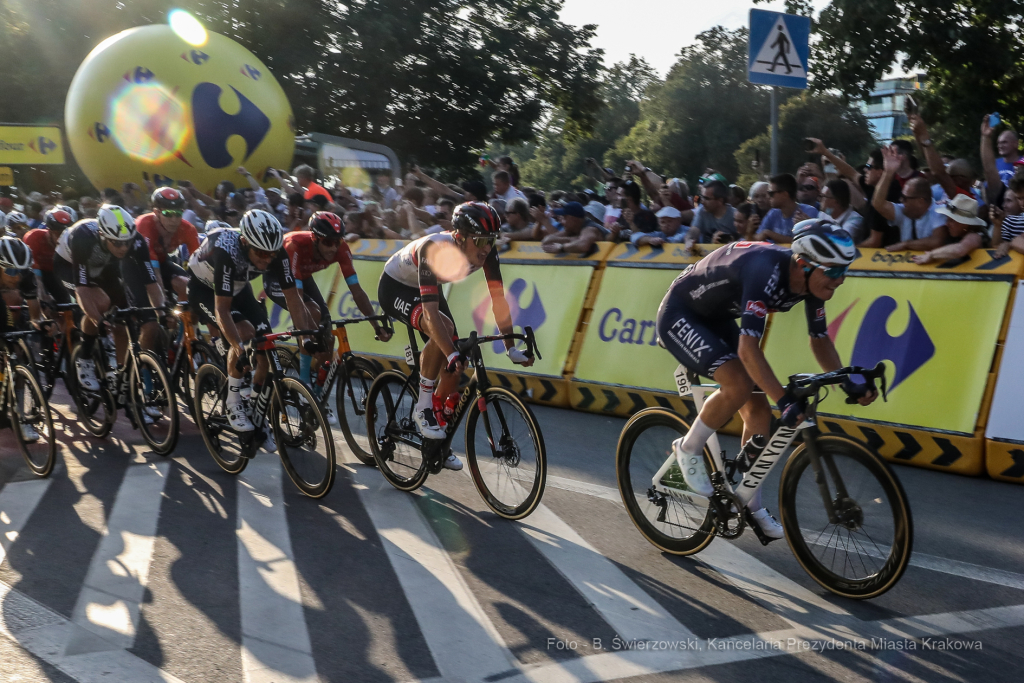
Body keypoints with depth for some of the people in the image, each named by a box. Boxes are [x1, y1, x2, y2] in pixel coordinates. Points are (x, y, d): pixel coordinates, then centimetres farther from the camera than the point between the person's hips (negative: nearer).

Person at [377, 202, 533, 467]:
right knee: (444, 327, -36)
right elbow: (431, 312, -46)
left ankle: (438, 440, 16)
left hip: (429, 287, 6)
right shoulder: (435, 250, -40)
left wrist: (511, 348, -21)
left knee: (453, 368, -3)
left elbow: (498, 299, -17)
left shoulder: (485, 251, -24)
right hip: (394, 288, -6)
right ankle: (423, 408, -19)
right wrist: (453, 355, -54)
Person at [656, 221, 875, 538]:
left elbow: (820, 339, 3)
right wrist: (784, 400, -49)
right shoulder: (766, 272, -37)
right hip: (680, 315, -8)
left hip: (717, 318, 8)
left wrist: (848, 382, -9)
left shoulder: (812, 280, -12)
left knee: (758, 411, 2)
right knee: (739, 384, -29)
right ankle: (688, 450, -5)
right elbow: (748, 348, -43)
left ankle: (749, 503, 16)